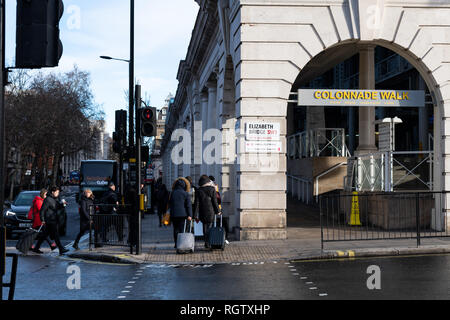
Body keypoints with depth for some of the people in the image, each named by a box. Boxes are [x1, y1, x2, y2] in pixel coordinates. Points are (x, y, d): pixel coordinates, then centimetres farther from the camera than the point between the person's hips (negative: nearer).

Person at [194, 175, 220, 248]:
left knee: (205, 227, 14)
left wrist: (196, 215, 2)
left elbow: (197, 203, -1)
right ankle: (208, 243, -9)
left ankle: (207, 242, 18)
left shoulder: (198, 191, -1)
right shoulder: (212, 189, -5)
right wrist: (218, 211, 7)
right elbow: (215, 201, -5)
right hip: (211, 212, -2)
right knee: (210, 226, 2)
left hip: (202, 213, 2)